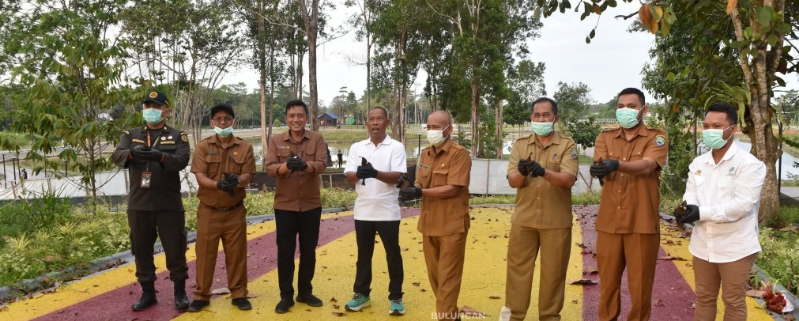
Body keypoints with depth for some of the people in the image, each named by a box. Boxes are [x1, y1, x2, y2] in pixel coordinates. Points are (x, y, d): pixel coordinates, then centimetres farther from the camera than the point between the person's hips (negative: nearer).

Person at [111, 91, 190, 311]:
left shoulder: (177, 136, 3)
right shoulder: (131, 135, 11)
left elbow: (182, 160, -13)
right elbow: (116, 156, -6)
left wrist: (161, 156, -33)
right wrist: (131, 153, -29)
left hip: (169, 204, -3)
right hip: (139, 204, 3)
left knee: (175, 249, 3)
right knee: (142, 250, 11)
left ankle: (180, 292, 19)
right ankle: (148, 293, 25)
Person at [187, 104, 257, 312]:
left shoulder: (245, 147, 1)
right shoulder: (203, 147, -1)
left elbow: (247, 176, -6)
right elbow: (200, 177, -10)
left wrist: (237, 180, -29)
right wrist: (219, 184, -29)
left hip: (235, 211, 0)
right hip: (208, 211, 0)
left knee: (236, 254, 6)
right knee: (205, 254, 6)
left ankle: (239, 294, 18)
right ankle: (201, 295, 18)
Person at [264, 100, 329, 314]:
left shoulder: (317, 139, 0)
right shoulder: (276, 141, 2)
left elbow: (322, 165, -14)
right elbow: (269, 168, -9)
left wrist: (305, 165, -35)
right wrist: (286, 166, -31)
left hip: (311, 205, 0)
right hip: (284, 205, 0)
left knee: (308, 251, 10)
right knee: (285, 251, 4)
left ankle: (305, 292, 26)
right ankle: (286, 296, 16)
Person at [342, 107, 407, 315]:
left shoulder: (396, 147, -3)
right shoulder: (357, 148, 7)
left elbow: (397, 176, -13)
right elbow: (349, 176, 0)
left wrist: (376, 173, -31)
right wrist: (358, 173, -23)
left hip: (387, 211, -3)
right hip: (363, 211, 3)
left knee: (393, 255, 5)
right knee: (363, 254, 13)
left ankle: (395, 297, 16)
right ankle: (361, 294, 25)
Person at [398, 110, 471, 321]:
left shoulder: (459, 154, -11)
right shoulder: (425, 154, 11)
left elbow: (453, 189, -19)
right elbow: (420, 184, 13)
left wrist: (421, 193, -22)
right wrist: (414, 189, -10)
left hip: (451, 225, -7)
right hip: (429, 223, 7)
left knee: (447, 277, 0)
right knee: (434, 275, 15)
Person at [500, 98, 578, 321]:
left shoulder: (567, 145, -1)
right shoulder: (520, 145, 6)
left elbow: (568, 179, -15)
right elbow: (512, 181, -3)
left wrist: (544, 172, -33)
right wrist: (521, 172, -26)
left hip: (556, 221, -2)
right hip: (523, 219, 2)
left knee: (553, 272, 7)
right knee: (518, 269, 7)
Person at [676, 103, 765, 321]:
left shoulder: (749, 164, -13)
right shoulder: (698, 163, 7)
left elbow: (742, 204, -22)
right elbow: (690, 194, 6)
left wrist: (702, 213, -23)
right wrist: (688, 208, -17)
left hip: (735, 248, -5)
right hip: (703, 246, 6)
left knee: (734, 302, 9)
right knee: (704, 298, 17)